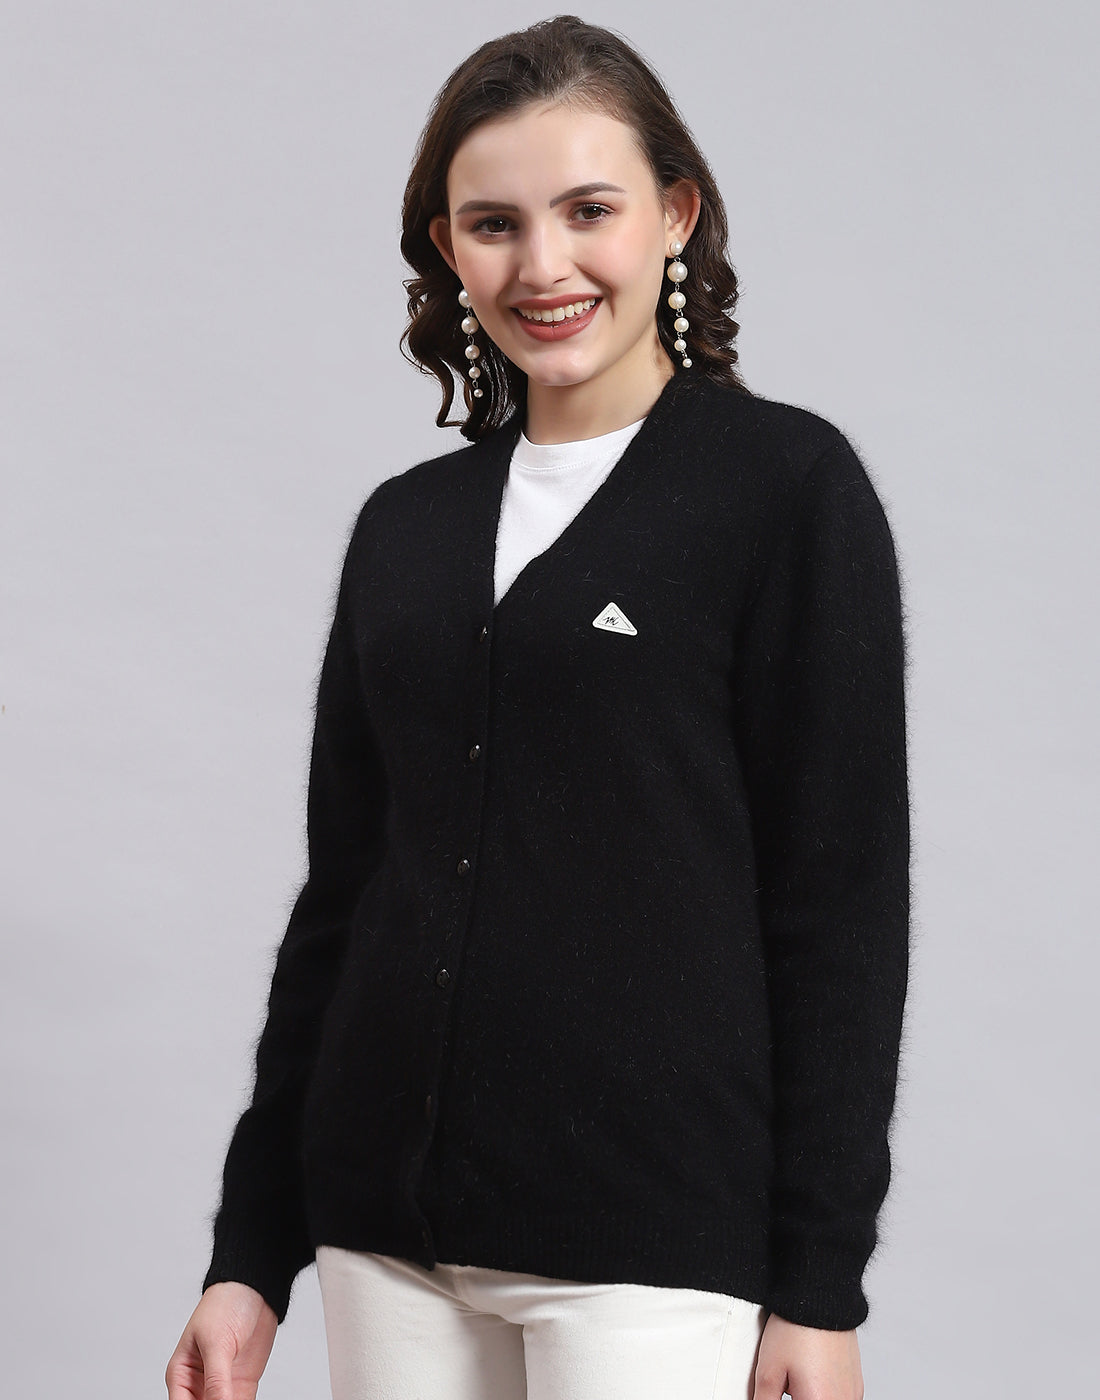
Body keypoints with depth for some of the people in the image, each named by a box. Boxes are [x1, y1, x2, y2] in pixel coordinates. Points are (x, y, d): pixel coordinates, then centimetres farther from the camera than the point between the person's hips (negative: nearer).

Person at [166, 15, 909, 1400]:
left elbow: (843, 901, -6)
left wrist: (821, 1289, -9)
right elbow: (338, 893, 13)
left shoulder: (788, 483, -3)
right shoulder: (404, 525, 11)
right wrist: (248, 1255, 12)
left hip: (653, 1236, -4)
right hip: (390, 1238, 5)